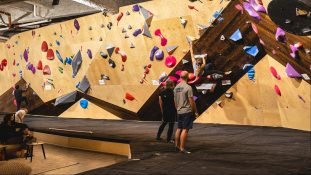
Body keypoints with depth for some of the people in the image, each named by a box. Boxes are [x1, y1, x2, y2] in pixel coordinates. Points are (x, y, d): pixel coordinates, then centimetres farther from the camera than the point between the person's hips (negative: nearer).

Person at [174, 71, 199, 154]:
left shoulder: (176, 88, 10)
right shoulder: (188, 87, -14)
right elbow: (191, 101, -14)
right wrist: (196, 112, -5)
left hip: (179, 112, 8)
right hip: (187, 111, -8)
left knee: (179, 129, 15)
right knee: (185, 130, -6)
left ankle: (177, 146, 21)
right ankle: (182, 148, -5)